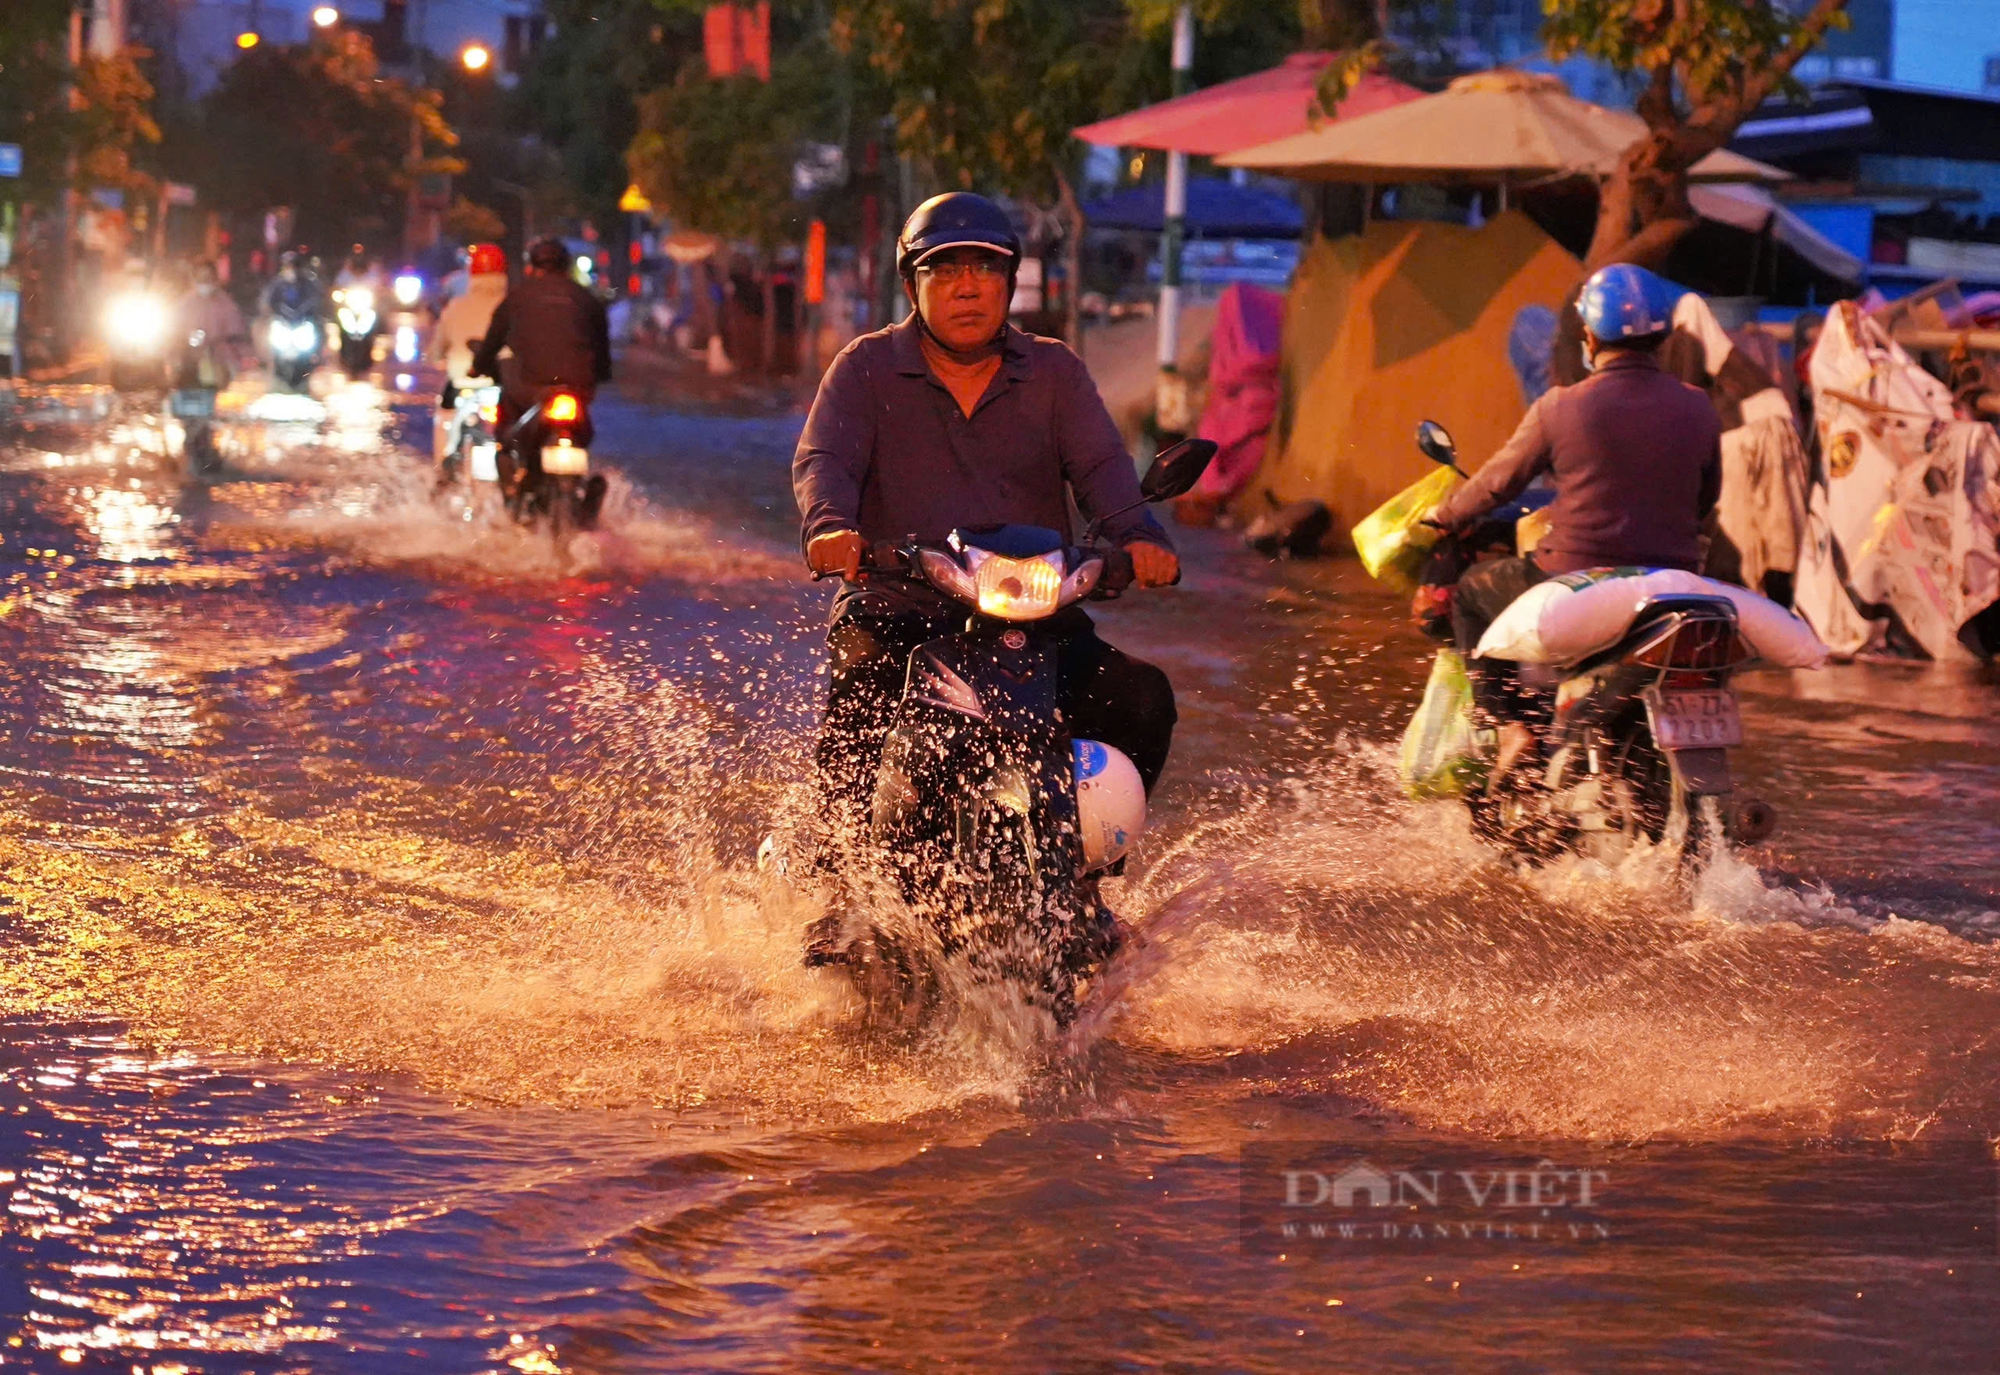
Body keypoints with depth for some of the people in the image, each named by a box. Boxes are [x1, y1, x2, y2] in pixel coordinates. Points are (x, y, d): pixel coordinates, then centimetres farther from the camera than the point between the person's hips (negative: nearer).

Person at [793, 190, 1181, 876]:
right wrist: (829, 528, -31)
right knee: (862, 690, -33)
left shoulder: (1054, 371, 13)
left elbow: (1101, 464, -2)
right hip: (897, 609, -2)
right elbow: (822, 459, -7)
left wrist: (1139, 536, -24)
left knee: (1142, 698, -20)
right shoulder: (866, 368, 8)